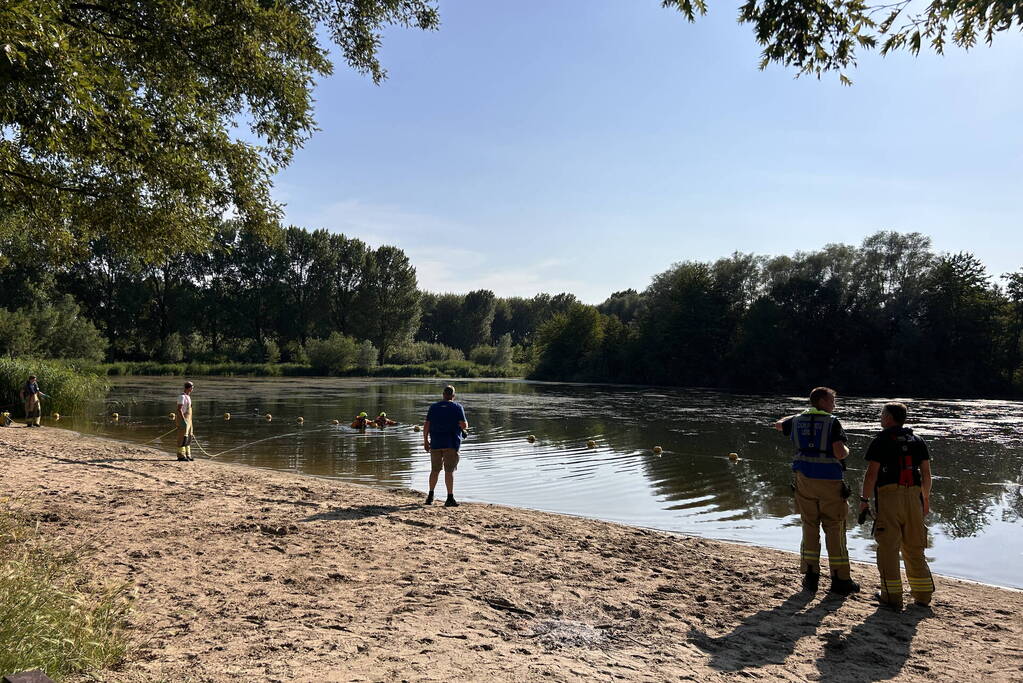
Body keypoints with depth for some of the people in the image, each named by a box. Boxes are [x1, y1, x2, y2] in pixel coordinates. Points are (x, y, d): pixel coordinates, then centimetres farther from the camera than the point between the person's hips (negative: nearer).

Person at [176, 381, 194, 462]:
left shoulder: (187, 397, 16)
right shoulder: (182, 397, -15)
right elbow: (179, 409, -21)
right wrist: (184, 421, -25)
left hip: (188, 420, 10)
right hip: (183, 419, -10)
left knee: (188, 437, 10)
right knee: (183, 438, -7)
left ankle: (187, 455, 15)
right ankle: (181, 455, -3)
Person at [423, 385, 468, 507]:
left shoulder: (433, 407, 7)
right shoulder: (457, 407, -3)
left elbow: (426, 425, 4)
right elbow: (464, 425, -10)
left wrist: (425, 441, 10)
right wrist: (466, 426, 13)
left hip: (435, 443, 3)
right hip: (451, 443, -3)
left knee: (435, 470, 14)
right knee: (449, 470, -3)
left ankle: (430, 496, 19)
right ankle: (450, 498, -4)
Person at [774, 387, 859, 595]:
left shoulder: (797, 421, 6)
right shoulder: (832, 422, -10)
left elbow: (778, 425, 28)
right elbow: (839, 453, -17)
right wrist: (846, 451, 6)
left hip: (805, 480, 4)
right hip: (830, 482, -4)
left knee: (809, 528, 11)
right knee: (834, 530, 4)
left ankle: (810, 577, 14)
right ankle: (840, 579, 10)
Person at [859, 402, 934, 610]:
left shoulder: (880, 441, -4)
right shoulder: (917, 441, 12)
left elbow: (872, 473, -10)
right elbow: (926, 473, 11)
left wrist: (864, 499, -2)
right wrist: (926, 498, 22)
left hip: (888, 495, -5)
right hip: (913, 496, 5)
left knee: (888, 547, 1)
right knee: (914, 548, 15)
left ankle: (892, 595, 3)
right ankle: (923, 594, 21)